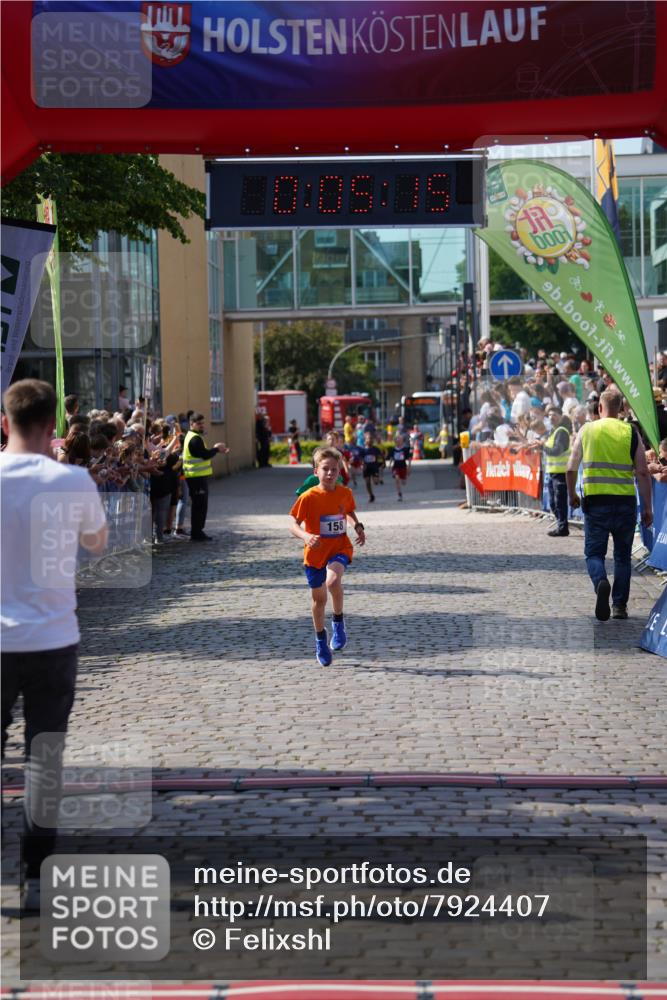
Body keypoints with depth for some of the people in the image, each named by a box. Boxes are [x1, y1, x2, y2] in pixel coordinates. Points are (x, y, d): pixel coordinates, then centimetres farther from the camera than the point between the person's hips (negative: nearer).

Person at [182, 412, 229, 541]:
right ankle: (196, 534, -3)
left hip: (198, 476, 11)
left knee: (199, 505, 16)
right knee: (199, 505, -6)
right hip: (197, 477, -11)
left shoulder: (195, 437, 18)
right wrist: (216, 448, -7)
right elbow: (205, 455, -23)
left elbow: (203, 453, 21)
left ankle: (197, 532, 22)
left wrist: (217, 450, 10)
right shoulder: (195, 439, -17)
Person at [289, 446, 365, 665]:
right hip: (315, 552, 0)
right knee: (319, 598, 11)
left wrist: (358, 526, -1)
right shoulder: (308, 497, -14)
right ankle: (321, 639, 34)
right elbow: (293, 525, -13)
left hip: (339, 548, 0)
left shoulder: (345, 493, -3)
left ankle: (338, 622, -5)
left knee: (333, 581, -31)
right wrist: (306, 536, -33)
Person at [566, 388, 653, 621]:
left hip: (595, 501, -1)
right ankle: (620, 606, 14)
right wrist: (648, 507, 4)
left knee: (594, 552, 7)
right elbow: (642, 473, -2)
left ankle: (601, 582, -24)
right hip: (625, 502, 1)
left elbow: (571, 469, 3)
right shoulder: (630, 432, 1)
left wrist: (572, 495, 19)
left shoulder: (587, 430, 2)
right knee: (622, 556, 15)